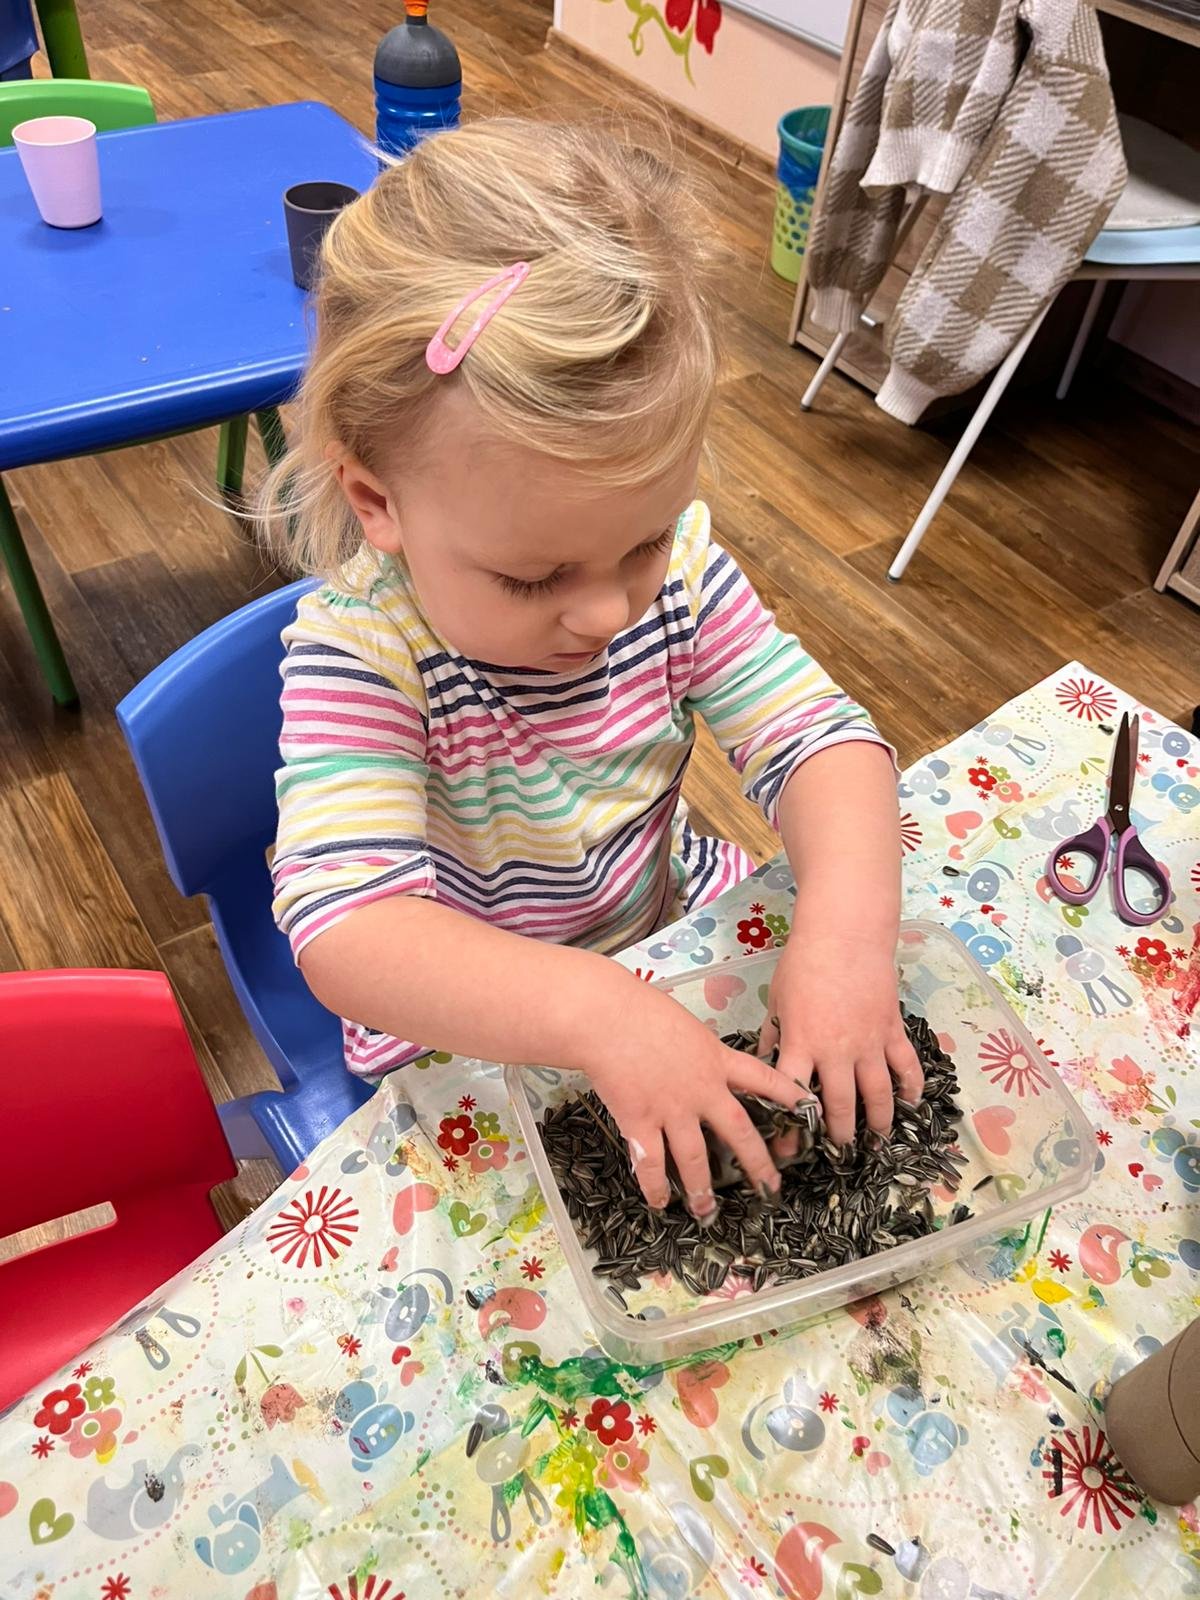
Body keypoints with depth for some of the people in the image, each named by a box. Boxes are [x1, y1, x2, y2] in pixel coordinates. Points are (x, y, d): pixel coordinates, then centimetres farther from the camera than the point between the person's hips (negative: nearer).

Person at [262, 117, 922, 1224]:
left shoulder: (673, 562, -18)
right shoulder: (360, 653, -32)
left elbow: (817, 733, -19)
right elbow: (346, 933, -41)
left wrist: (848, 919, -38)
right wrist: (594, 1010, -55)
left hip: (679, 925, 5)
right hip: (474, 1039, -5)